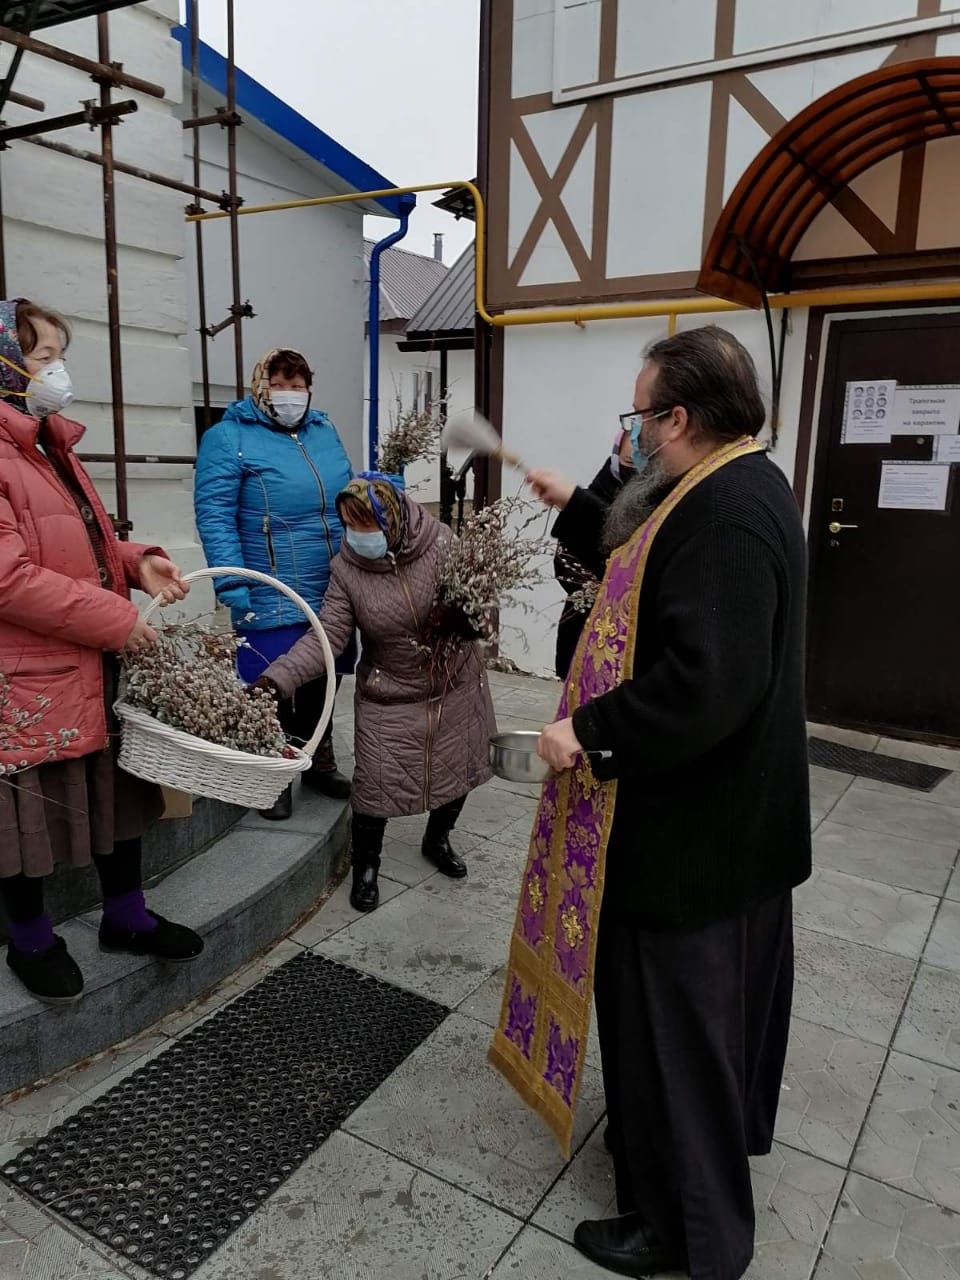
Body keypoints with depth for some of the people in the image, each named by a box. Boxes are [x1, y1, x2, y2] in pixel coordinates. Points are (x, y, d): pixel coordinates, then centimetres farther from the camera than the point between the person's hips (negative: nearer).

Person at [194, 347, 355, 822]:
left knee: (323, 684, 18)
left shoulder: (325, 432, 12)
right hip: (271, 600, -6)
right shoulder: (227, 438, -8)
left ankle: (319, 765, 36)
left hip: (331, 594, 6)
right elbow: (214, 516, -15)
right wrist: (232, 587, -22)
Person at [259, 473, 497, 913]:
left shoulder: (442, 543, -18)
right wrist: (277, 679, -32)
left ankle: (437, 840, 46)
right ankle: (365, 867, 22)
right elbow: (326, 637, -19)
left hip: (454, 685, 2)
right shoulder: (347, 568, -15)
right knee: (375, 784, -6)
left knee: (458, 769, 16)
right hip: (388, 694, -1)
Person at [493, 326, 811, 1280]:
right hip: (735, 807, 11)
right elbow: (652, 573, 20)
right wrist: (578, 509, 19)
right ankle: (730, 1124, 53)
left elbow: (703, 685, -34)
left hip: (692, 825, -10)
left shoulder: (726, 516, -27)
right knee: (723, 986, 28)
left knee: (674, 1008, 7)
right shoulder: (739, 487, 6)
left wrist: (587, 730, -23)